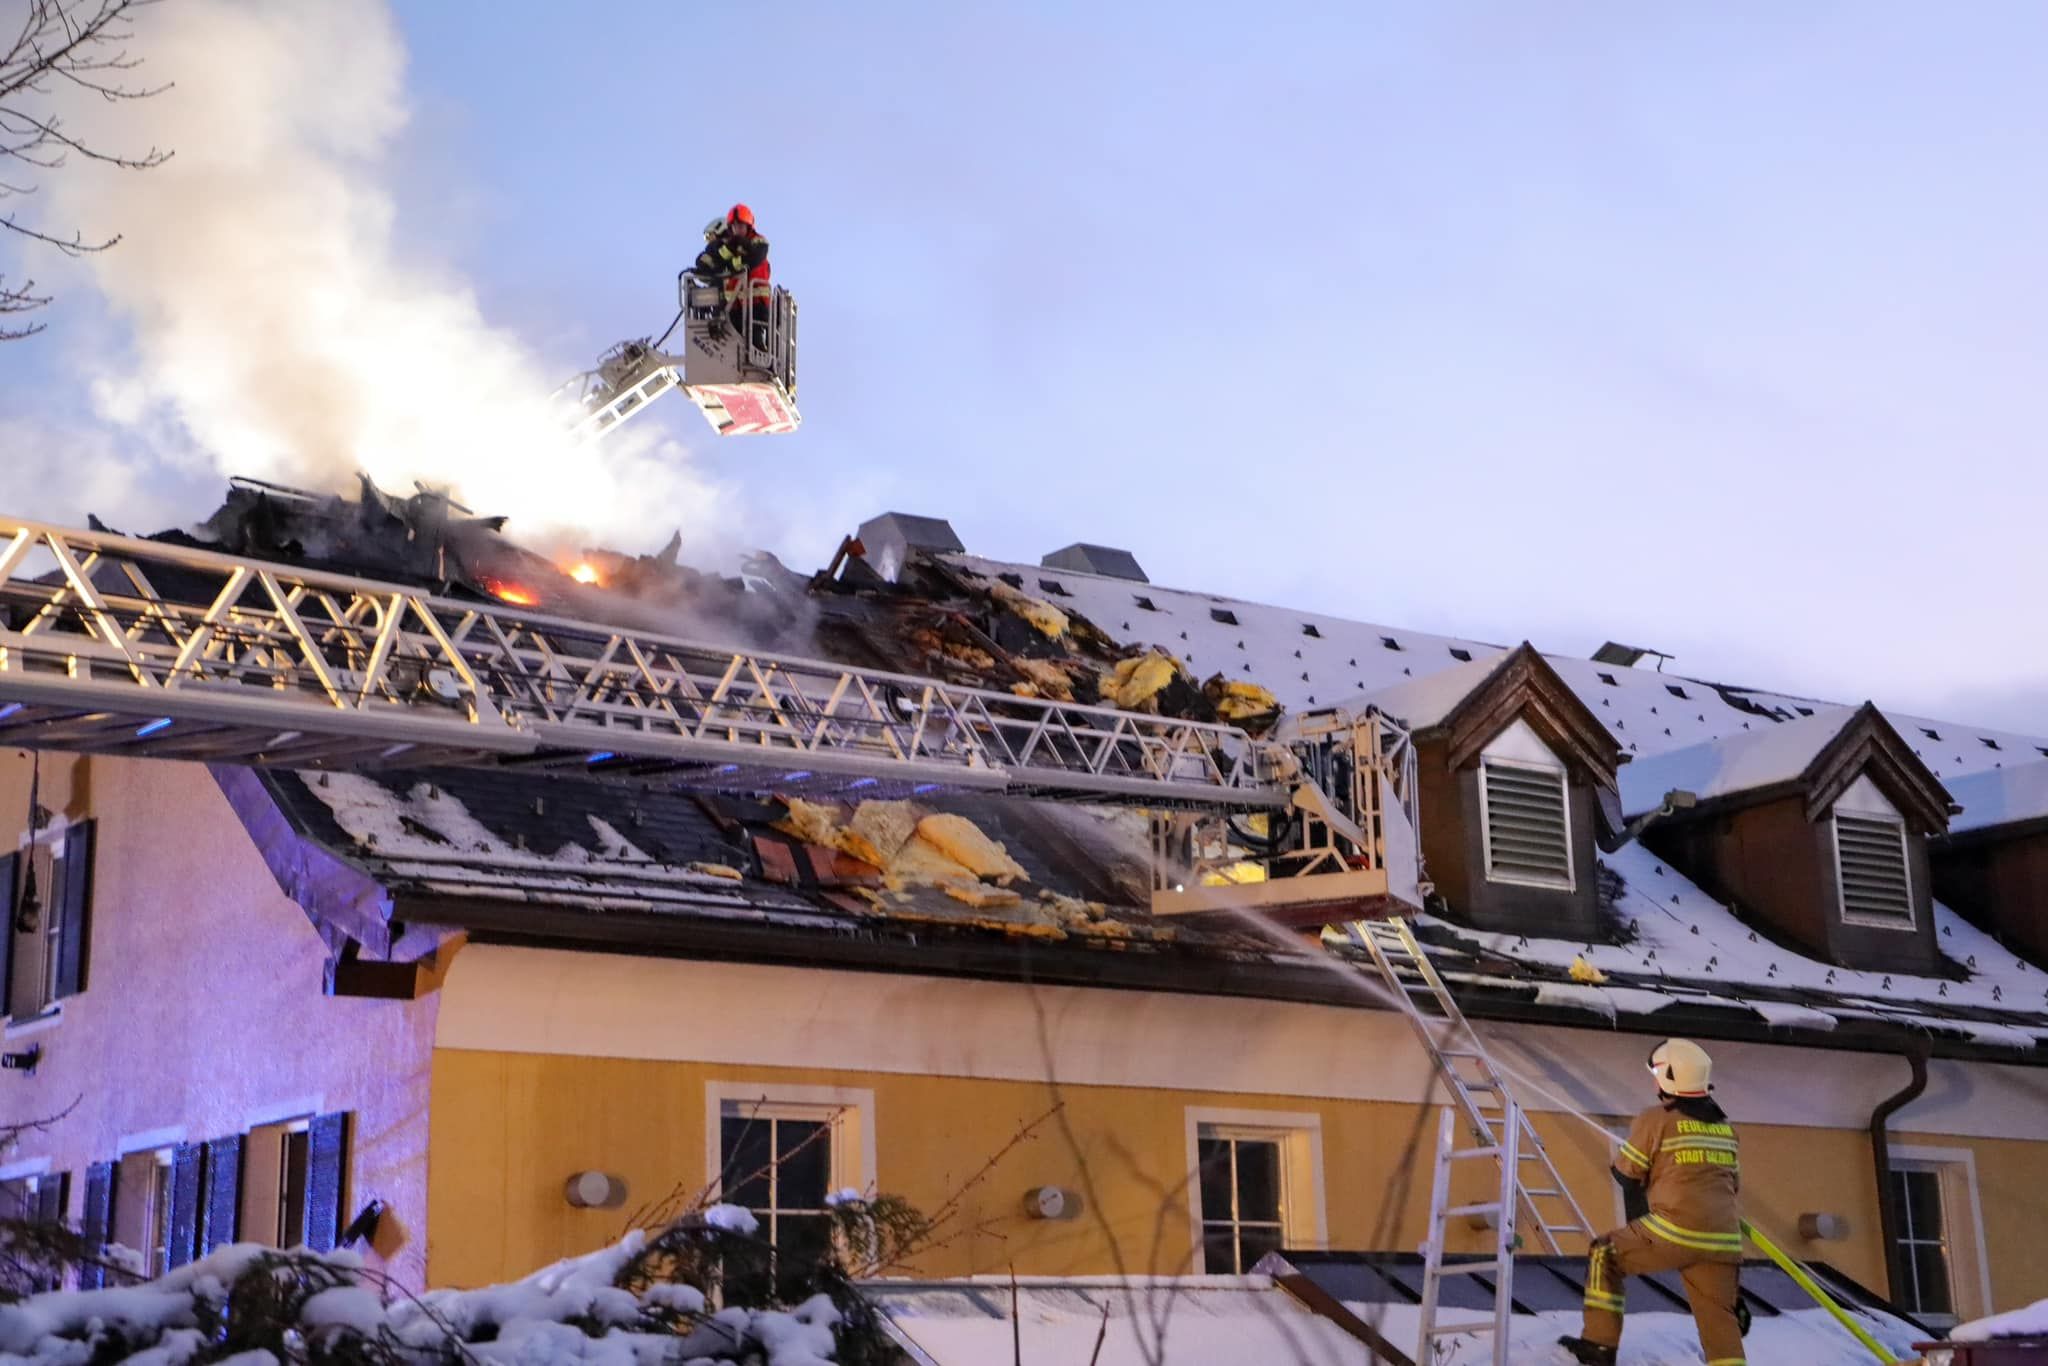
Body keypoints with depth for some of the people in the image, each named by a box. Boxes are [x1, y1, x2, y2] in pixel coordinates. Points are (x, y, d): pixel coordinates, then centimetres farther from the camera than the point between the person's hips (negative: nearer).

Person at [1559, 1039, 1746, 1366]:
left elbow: (1626, 1174, 6)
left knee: (1605, 1256, 14)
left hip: (1674, 1231, -5)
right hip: (1723, 1241, 5)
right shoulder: (1726, 1127, 16)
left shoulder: (1655, 1119, -2)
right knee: (1720, 1318, 6)